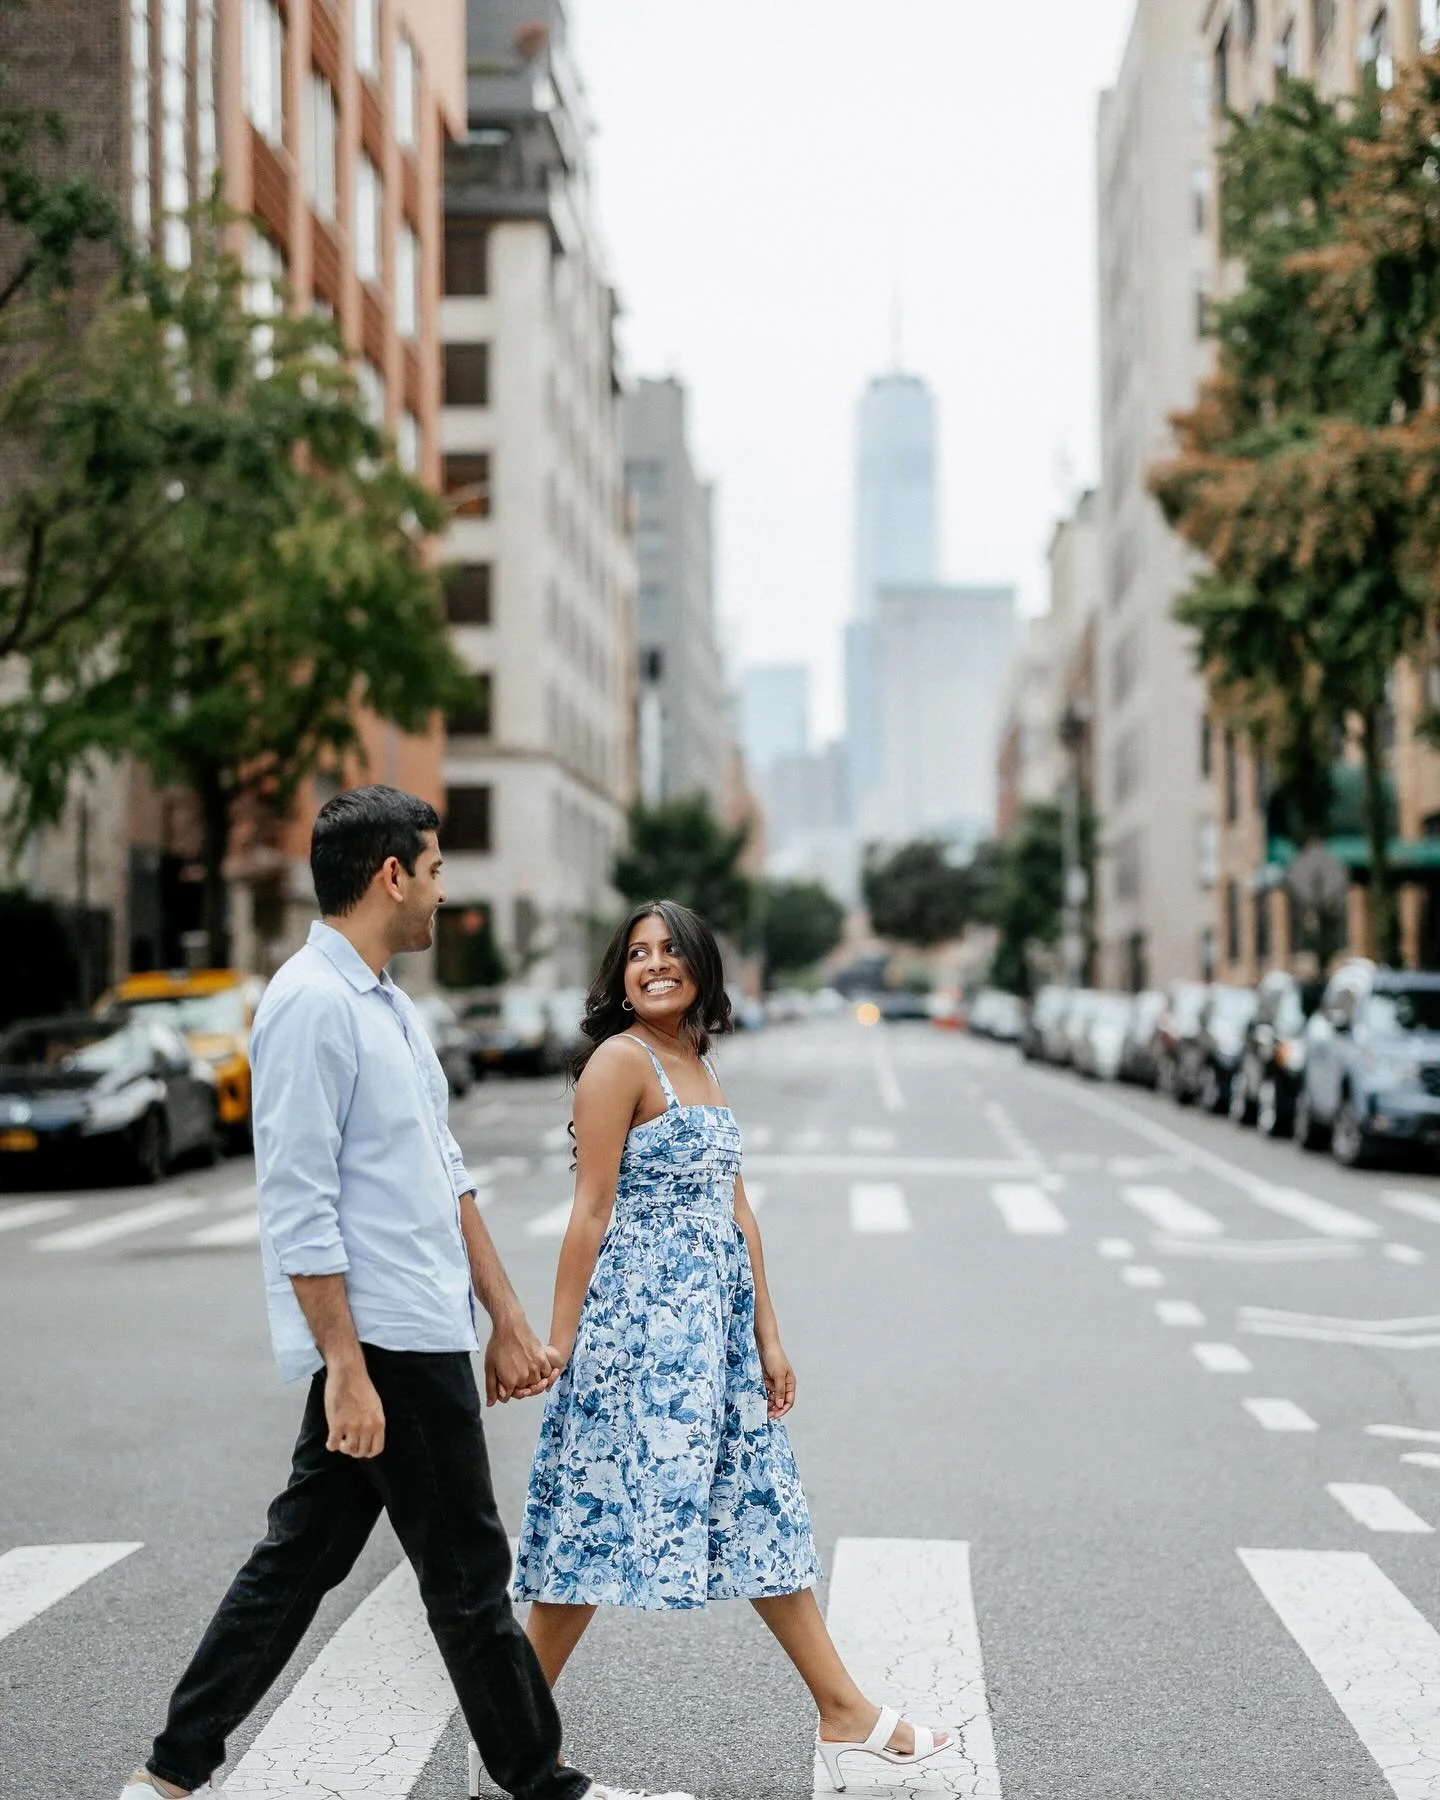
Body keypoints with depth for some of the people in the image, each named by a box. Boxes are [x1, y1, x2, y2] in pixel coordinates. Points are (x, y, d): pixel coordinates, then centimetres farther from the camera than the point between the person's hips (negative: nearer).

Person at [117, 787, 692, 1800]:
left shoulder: (389, 1005, 15)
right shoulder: (313, 1006, -16)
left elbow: (446, 1178, 18)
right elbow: (299, 1211, -19)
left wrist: (508, 1320, 18)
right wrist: (348, 1371, -21)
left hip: (422, 1336, 9)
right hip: (385, 1344, -9)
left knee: (303, 1557, 14)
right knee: (469, 1575, 3)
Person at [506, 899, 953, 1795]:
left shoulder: (700, 1066, 14)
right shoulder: (620, 1059, -9)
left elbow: (736, 1213, 14)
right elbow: (592, 1209, -11)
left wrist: (769, 1336, 12)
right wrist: (561, 1338, -12)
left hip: (716, 1319, 8)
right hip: (639, 1317, -8)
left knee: (760, 1510, 12)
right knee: (605, 1517, -4)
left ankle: (846, 1711, 19)